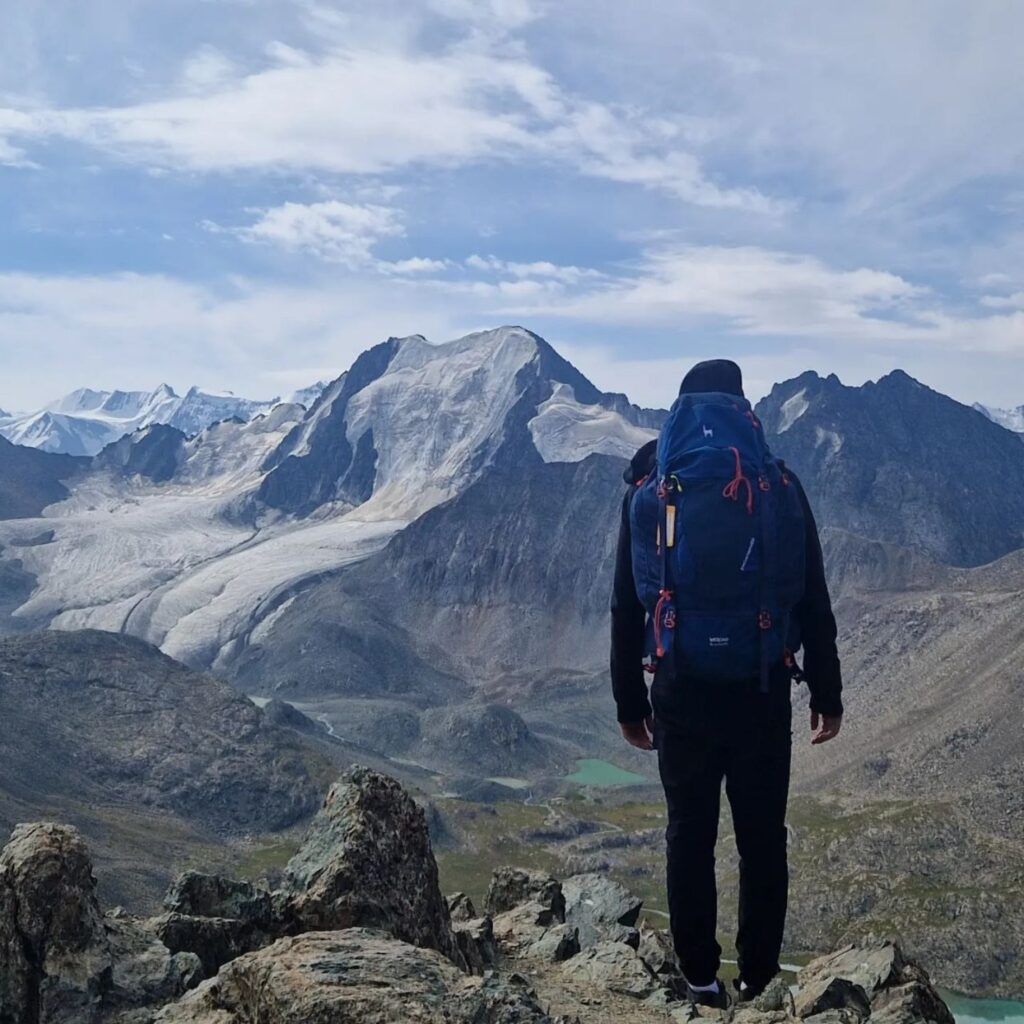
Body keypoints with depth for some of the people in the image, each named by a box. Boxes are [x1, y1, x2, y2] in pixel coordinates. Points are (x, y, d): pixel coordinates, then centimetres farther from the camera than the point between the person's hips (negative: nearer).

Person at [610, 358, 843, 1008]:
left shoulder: (650, 487, -1)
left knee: (690, 836, 12)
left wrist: (630, 700, 8)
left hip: (681, 695, 1)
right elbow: (813, 600, -3)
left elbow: (627, 606, 0)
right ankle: (760, 976, 19)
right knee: (763, 839, 12)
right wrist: (827, 692, 6)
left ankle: (701, 976, 20)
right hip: (763, 693, 0)